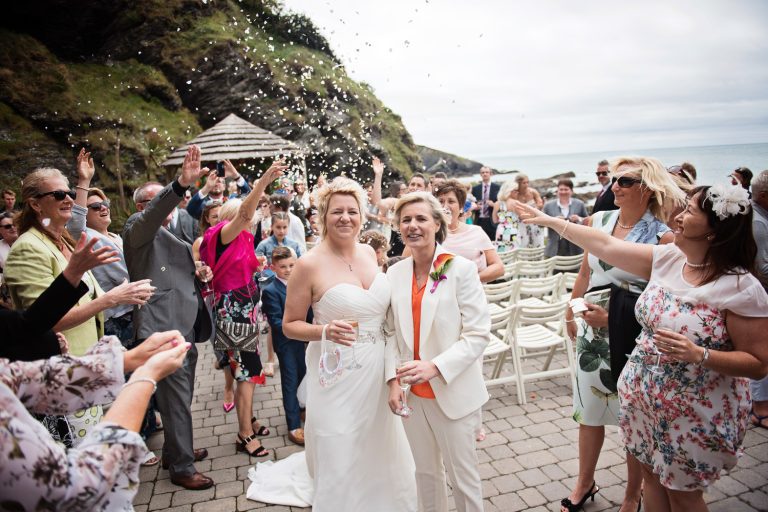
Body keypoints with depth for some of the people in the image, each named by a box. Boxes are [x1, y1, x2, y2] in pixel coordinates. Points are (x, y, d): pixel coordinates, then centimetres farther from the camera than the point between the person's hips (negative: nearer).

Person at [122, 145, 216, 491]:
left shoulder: (170, 237, 23)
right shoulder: (138, 229, -4)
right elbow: (153, 213, -28)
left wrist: (198, 275, 11)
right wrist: (181, 183, -43)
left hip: (185, 329, 9)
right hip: (164, 329, -9)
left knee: (180, 397, 19)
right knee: (177, 401, -3)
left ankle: (175, 451, 34)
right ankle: (182, 468, 9)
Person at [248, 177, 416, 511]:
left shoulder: (369, 252, 2)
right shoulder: (309, 264, -15)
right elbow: (290, 325, -8)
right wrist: (325, 331, -26)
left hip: (377, 369, 5)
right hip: (337, 373, -5)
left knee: (379, 453, 19)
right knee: (341, 457, 9)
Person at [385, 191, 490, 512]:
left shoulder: (461, 269, -12)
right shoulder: (395, 273, 1)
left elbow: (478, 334, -14)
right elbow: (392, 334, 6)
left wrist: (434, 367, -24)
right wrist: (393, 380, -5)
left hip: (453, 392, -4)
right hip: (412, 393, 4)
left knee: (462, 475, 11)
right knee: (426, 471, 20)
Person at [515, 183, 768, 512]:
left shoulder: (741, 288, -20)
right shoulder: (667, 258, -4)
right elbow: (606, 246, 0)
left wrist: (699, 354, -31)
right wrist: (551, 221, 2)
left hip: (695, 416, -5)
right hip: (644, 398, 5)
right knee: (651, 476, 22)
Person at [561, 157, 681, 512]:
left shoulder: (662, 237, -13)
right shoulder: (599, 220, 2)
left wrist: (612, 318, -21)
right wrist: (570, 315, 17)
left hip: (634, 336, -4)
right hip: (592, 331, 5)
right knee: (589, 410, 17)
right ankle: (585, 482, 39)